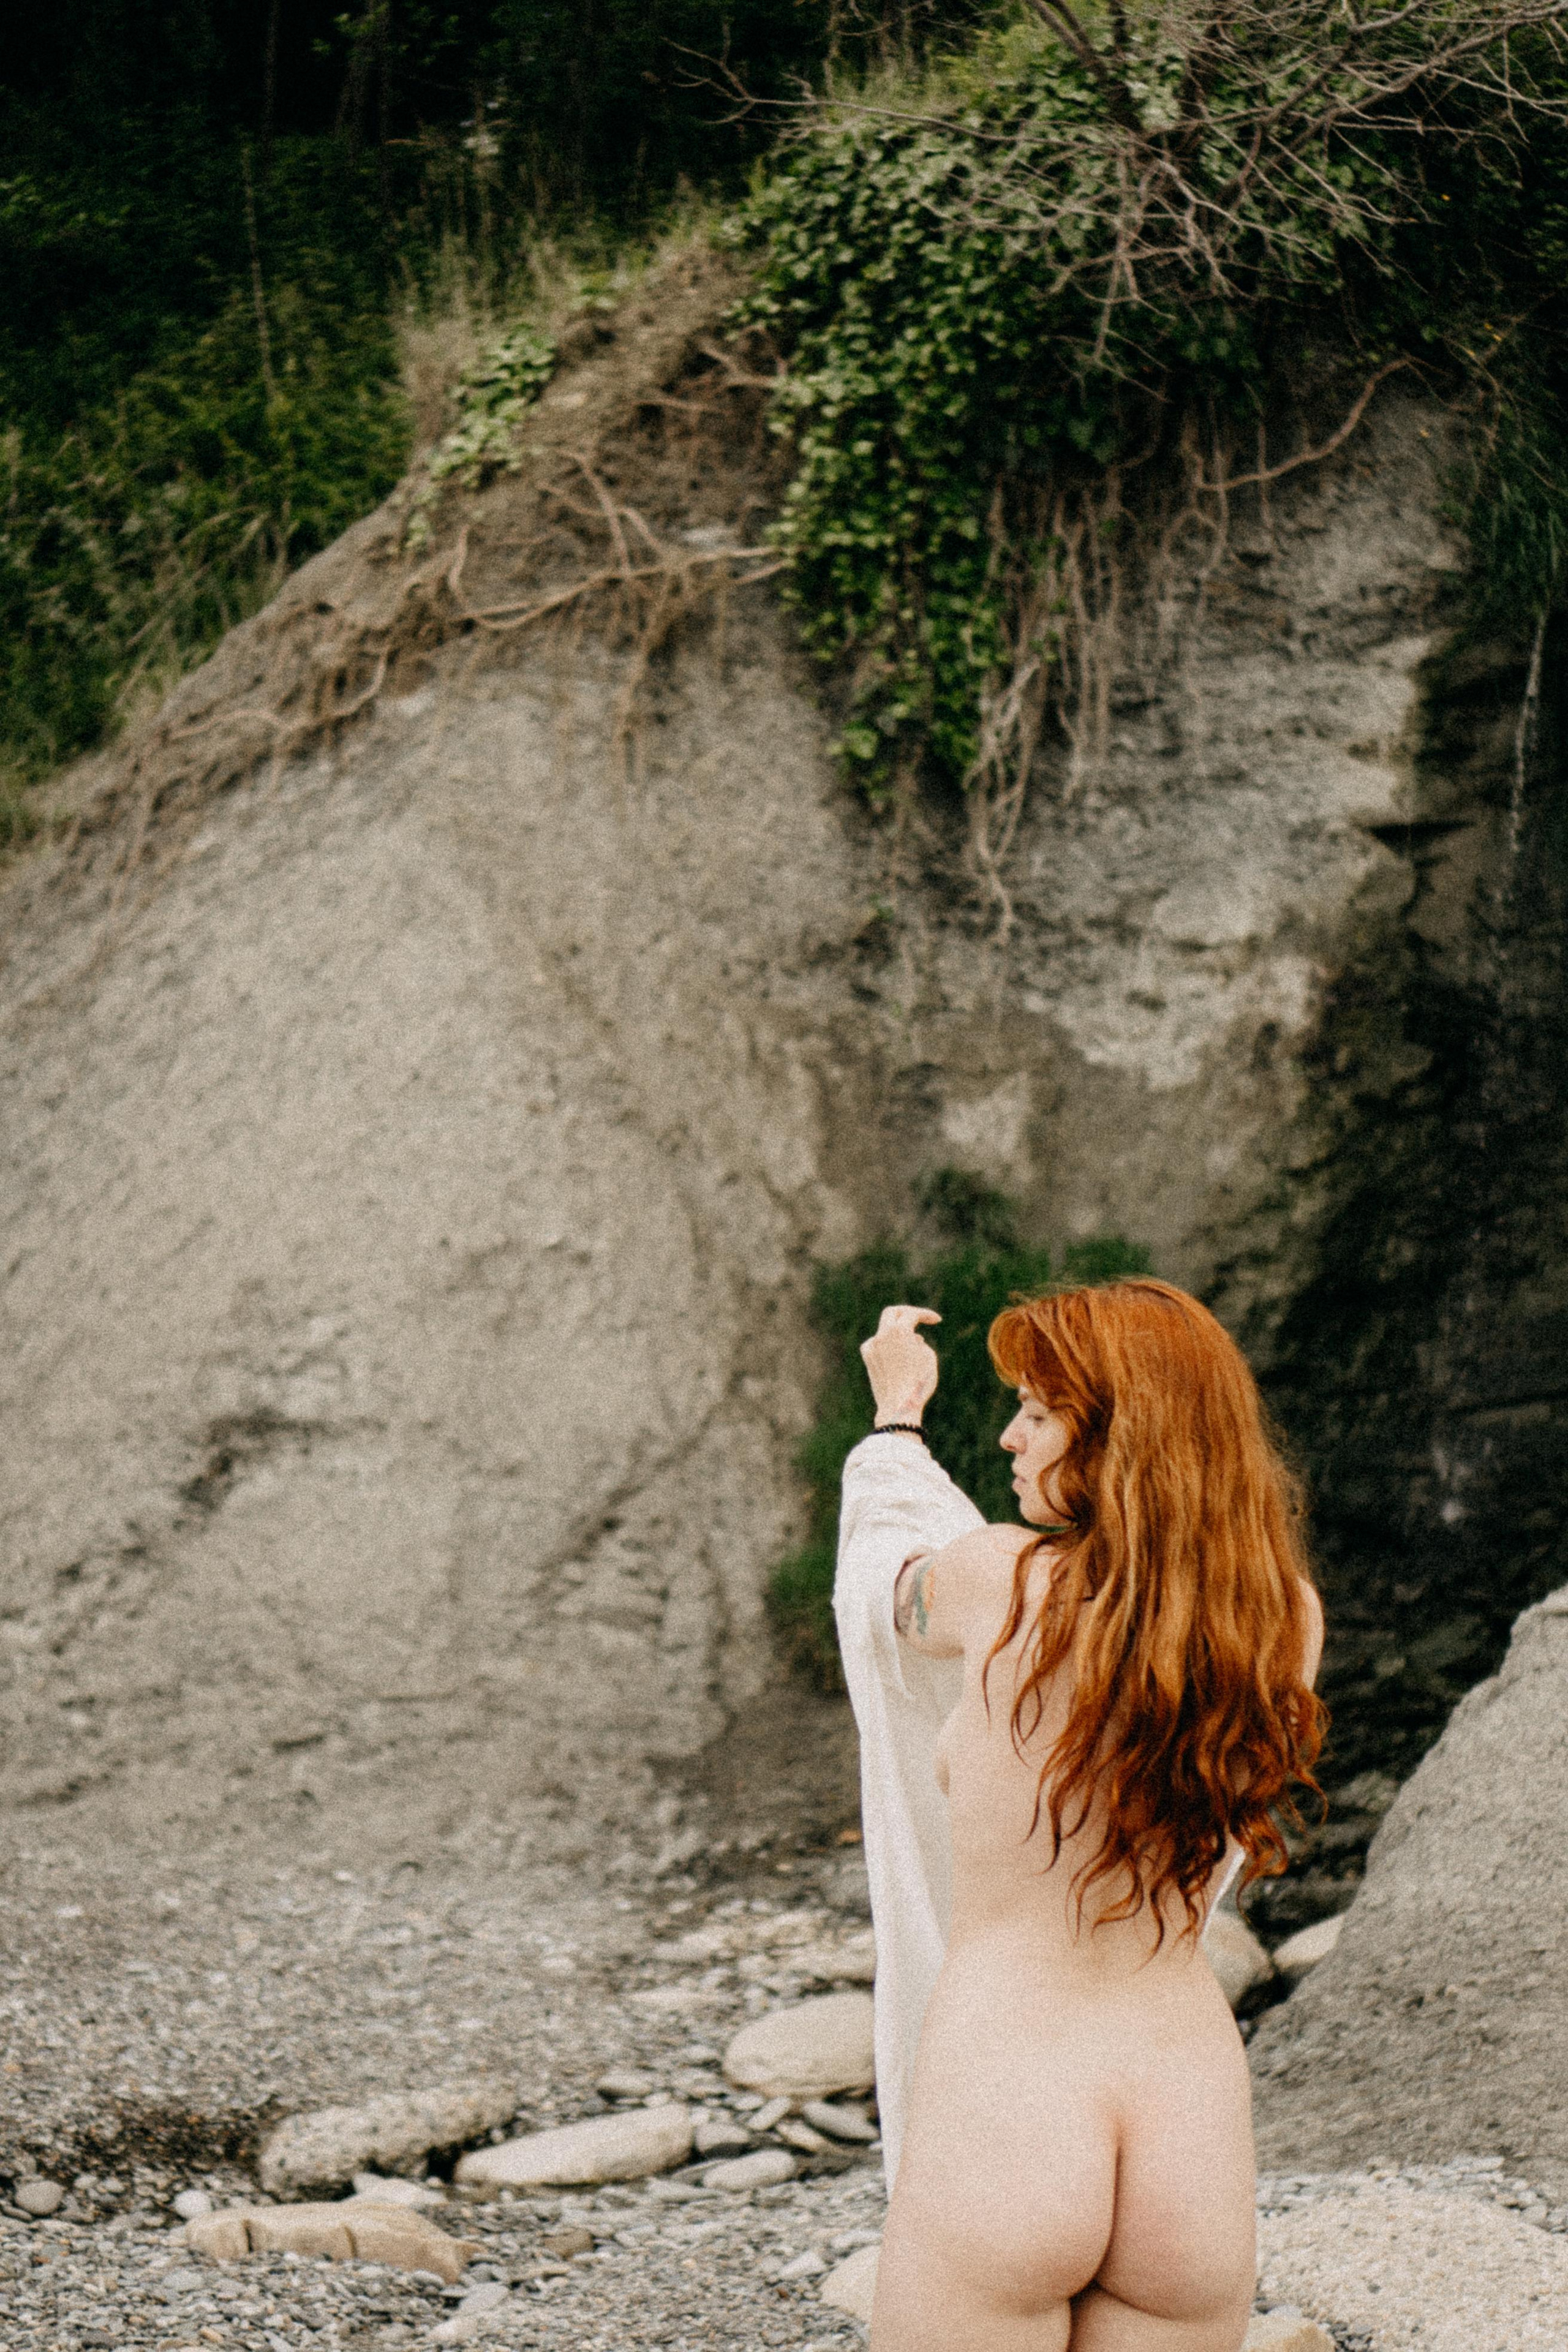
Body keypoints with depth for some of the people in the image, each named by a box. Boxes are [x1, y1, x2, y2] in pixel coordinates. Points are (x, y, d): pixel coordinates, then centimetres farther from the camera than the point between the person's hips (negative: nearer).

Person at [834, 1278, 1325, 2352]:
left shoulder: (996, 1583, -10)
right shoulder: (1288, 1624, -1)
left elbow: (889, 1579, 14)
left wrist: (896, 1418, 33)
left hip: (996, 2115, -4)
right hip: (1200, 2134, 4)